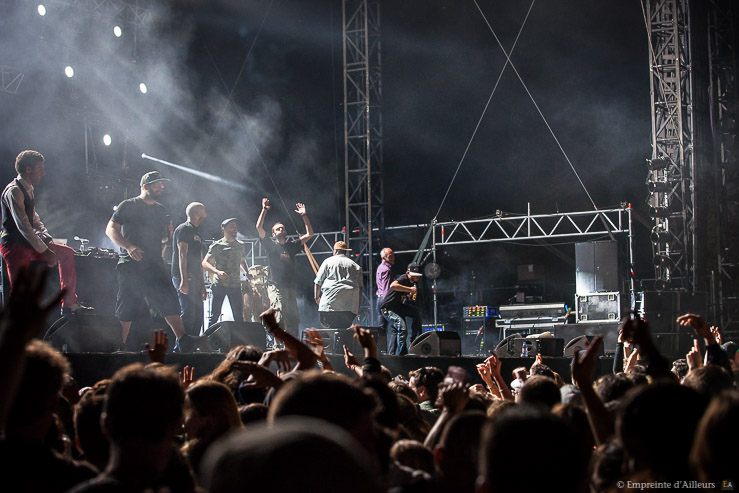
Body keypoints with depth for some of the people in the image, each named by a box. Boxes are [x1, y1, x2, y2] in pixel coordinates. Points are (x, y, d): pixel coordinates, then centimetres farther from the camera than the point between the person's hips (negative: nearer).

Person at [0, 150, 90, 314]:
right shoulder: (14, 191, -18)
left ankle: (69, 304, 13)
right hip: (14, 246, -10)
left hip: (28, 243, 10)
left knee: (66, 253, 13)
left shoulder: (28, 189, 13)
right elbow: (23, 226, -23)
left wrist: (48, 241, 3)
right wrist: (44, 251, -22)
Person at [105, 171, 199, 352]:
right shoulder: (128, 206, 2)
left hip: (154, 264, 5)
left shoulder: (160, 210, 20)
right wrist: (128, 247, -18)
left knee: (169, 299, -11)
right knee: (126, 310, -4)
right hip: (131, 264, -5)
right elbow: (111, 229, -5)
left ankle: (182, 341, -20)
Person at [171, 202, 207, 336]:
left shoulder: (196, 233, 25)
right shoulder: (184, 229, -5)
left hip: (195, 279, 10)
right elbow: (182, 255, -15)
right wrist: (184, 280, -23)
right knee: (188, 314, -15)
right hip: (185, 278, -10)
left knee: (198, 316, 6)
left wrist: (202, 285, 21)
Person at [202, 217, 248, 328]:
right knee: (214, 316, -4)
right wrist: (217, 272, -25)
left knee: (239, 317, 3)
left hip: (235, 285, 4)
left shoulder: (241, 246, 13)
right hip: (220, 285, -4)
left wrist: (246, 272, 7)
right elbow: (205, 263, -8)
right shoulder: (217, 245, -3)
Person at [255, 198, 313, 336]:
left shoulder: (292, 246, 19)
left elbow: (309, 234, 18)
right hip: (276, 287, -4)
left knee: (292, 319, 2)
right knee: (278, 316, -19)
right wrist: (264, 209, -2)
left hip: (290, 287, 4)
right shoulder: (271, 245, 9)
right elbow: (259, 227, -2)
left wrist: (304, 215, 14)